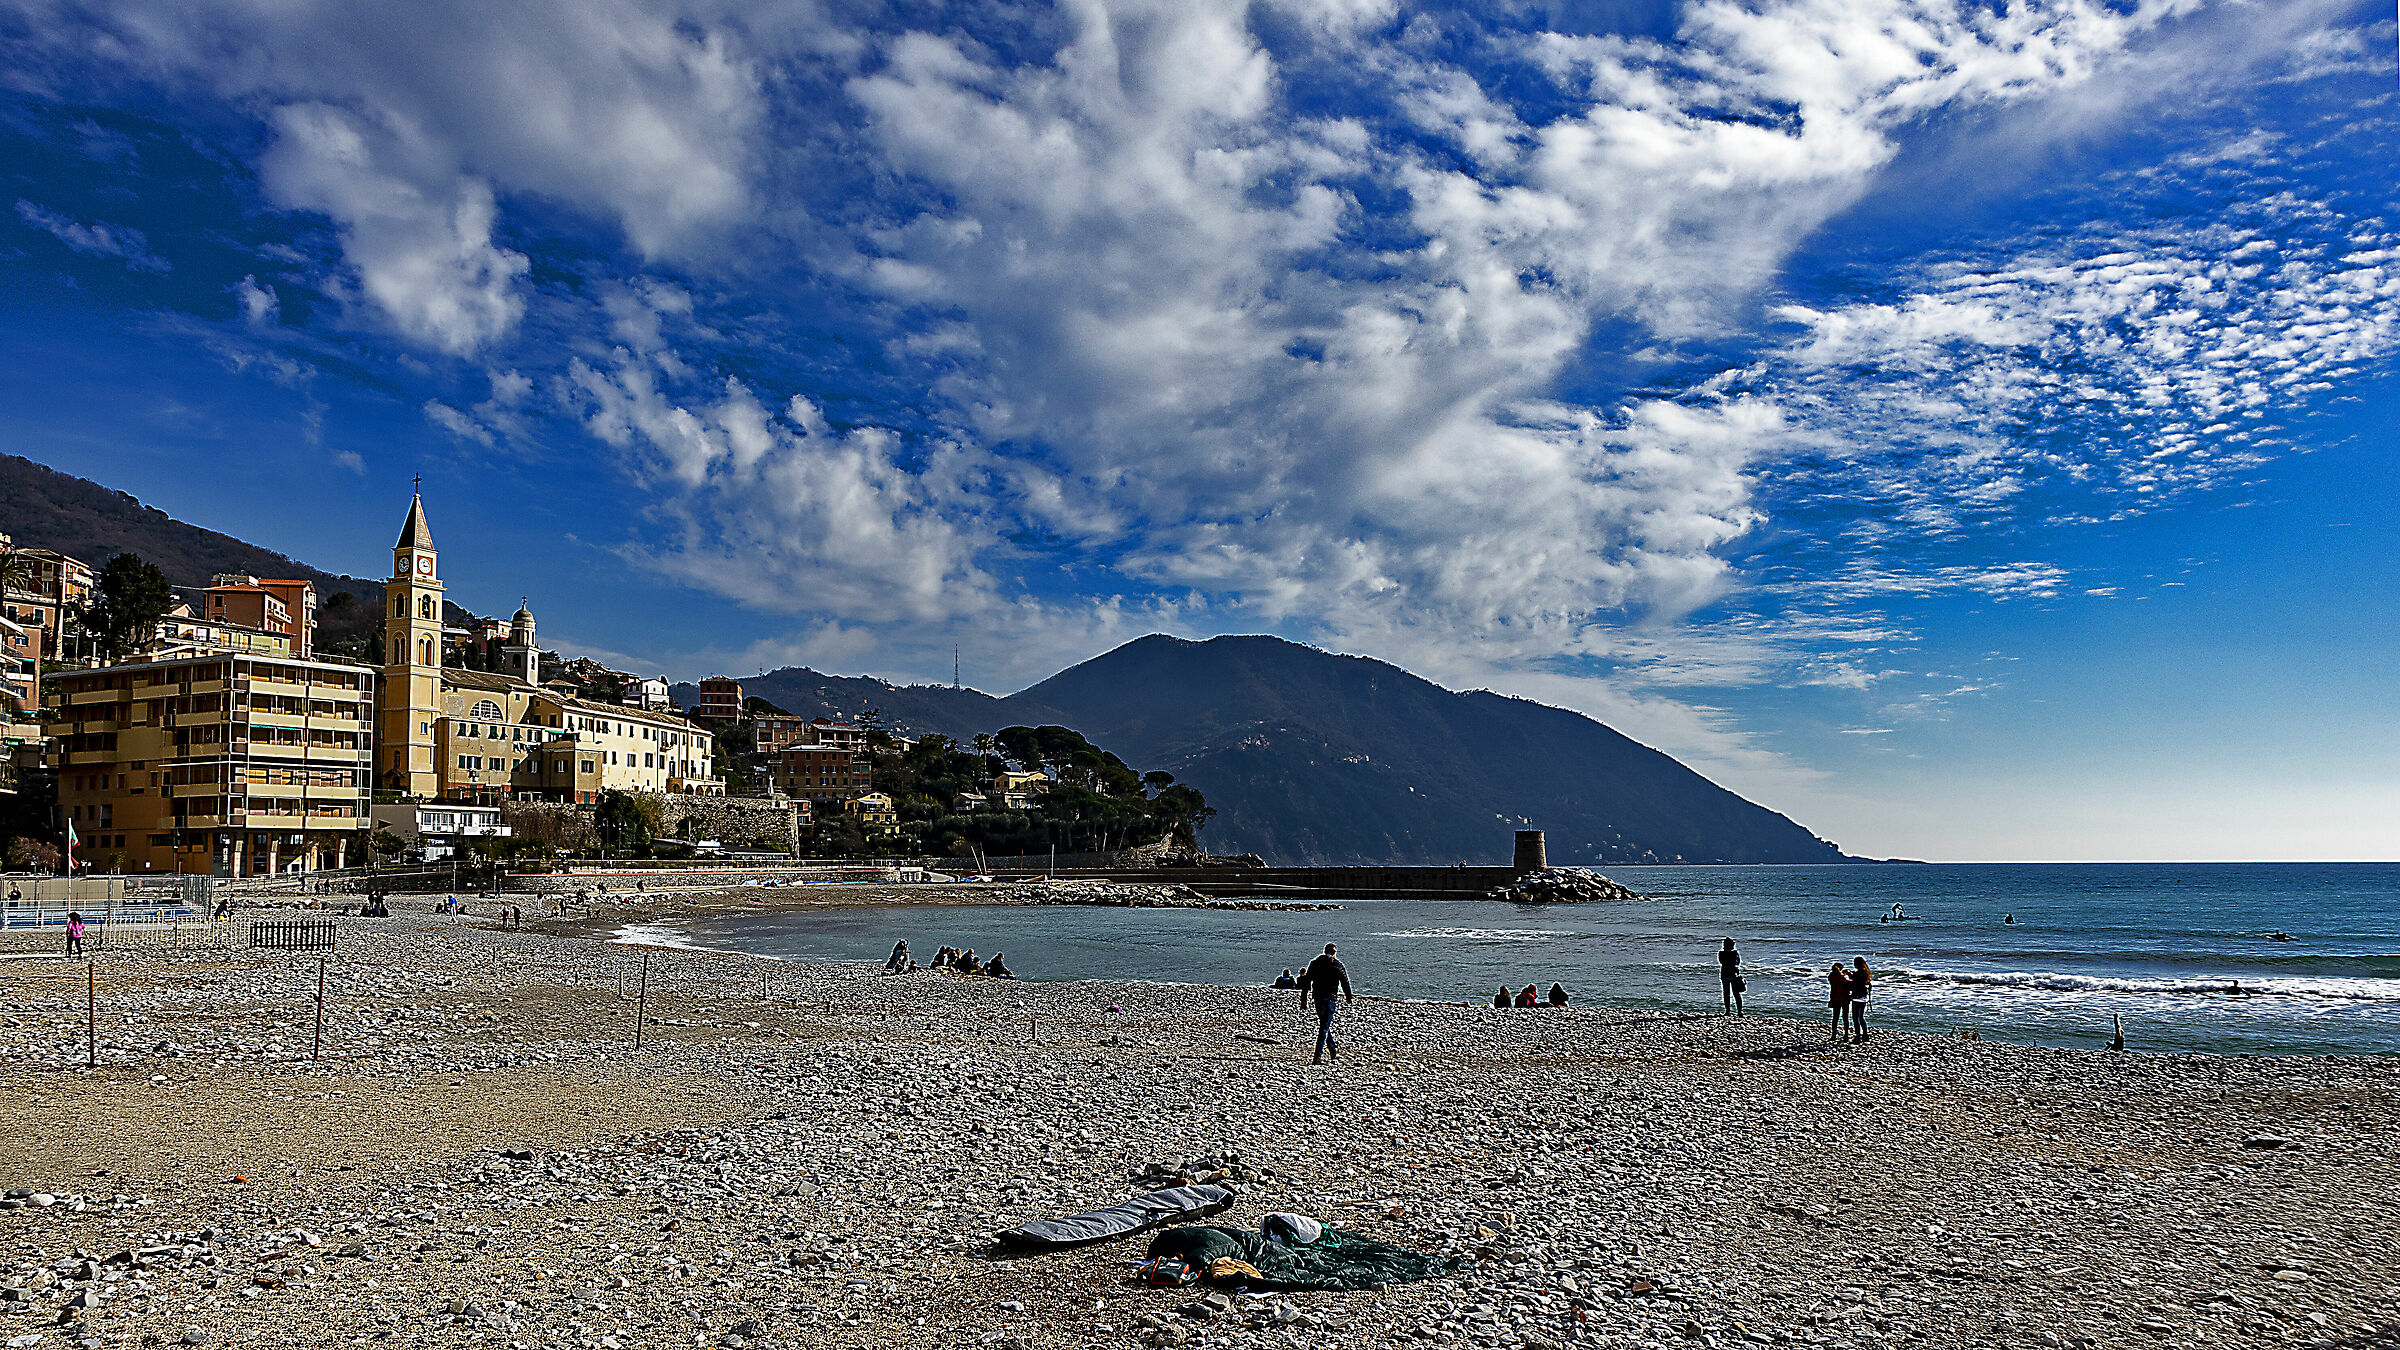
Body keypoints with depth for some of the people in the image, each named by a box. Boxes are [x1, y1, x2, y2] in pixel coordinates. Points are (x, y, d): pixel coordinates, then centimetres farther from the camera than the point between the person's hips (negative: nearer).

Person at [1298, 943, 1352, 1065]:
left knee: (1325, 1024, 20)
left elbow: (1306, 981, 10)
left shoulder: (1314, 963, 9)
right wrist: (1349, 997, 14)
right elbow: (1345, 982, 2)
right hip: (1329, 998, -5)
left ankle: (1333, 1051, 31)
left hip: (1317, 998, 5)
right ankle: (1318, 1057, -12)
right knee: (1325, 1027, -5)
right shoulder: (1336, 964, -4)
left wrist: (1304, 999, 13)